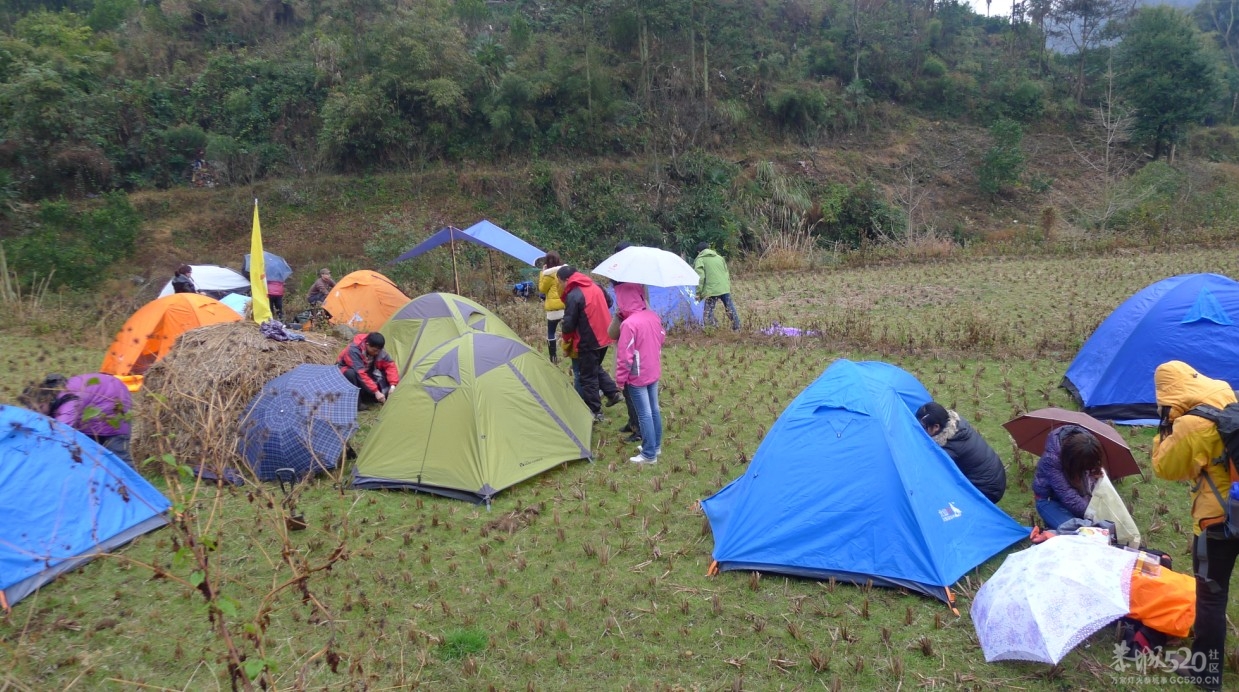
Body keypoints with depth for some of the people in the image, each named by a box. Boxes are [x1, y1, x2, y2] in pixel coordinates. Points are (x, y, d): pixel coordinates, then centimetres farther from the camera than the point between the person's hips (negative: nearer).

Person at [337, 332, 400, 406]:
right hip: (345, 370, -5)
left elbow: (390, 365, -15)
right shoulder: (353, 351, -37)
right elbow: (360, 374, -41)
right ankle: (356, 403, -26)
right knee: (351, 373, -40)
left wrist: (393, 385, -31)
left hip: (365, 371, 5)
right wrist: (376, 392, -45)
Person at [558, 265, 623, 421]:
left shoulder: (573, 296, -20)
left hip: (588, 342, -8)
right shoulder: (595, 287, 6)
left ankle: (595, 411, 10)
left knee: (588, 376, 4)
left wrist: (567, 339, 2)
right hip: (604, 337, 8)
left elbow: (568, 324, -17)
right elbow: (609, 303, 22)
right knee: (596, 368, 28)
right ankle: (613, 393, 25)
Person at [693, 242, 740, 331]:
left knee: (708, 311, -1)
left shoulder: (700, 260, 3)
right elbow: (727, 274, 22)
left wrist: (698, 293, -6)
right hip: (725, 289, 6)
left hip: (711, 290, -6)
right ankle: (736, 327, 20)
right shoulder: (720, 258, 21)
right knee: (730, 308, 15)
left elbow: (700, 277, -8)